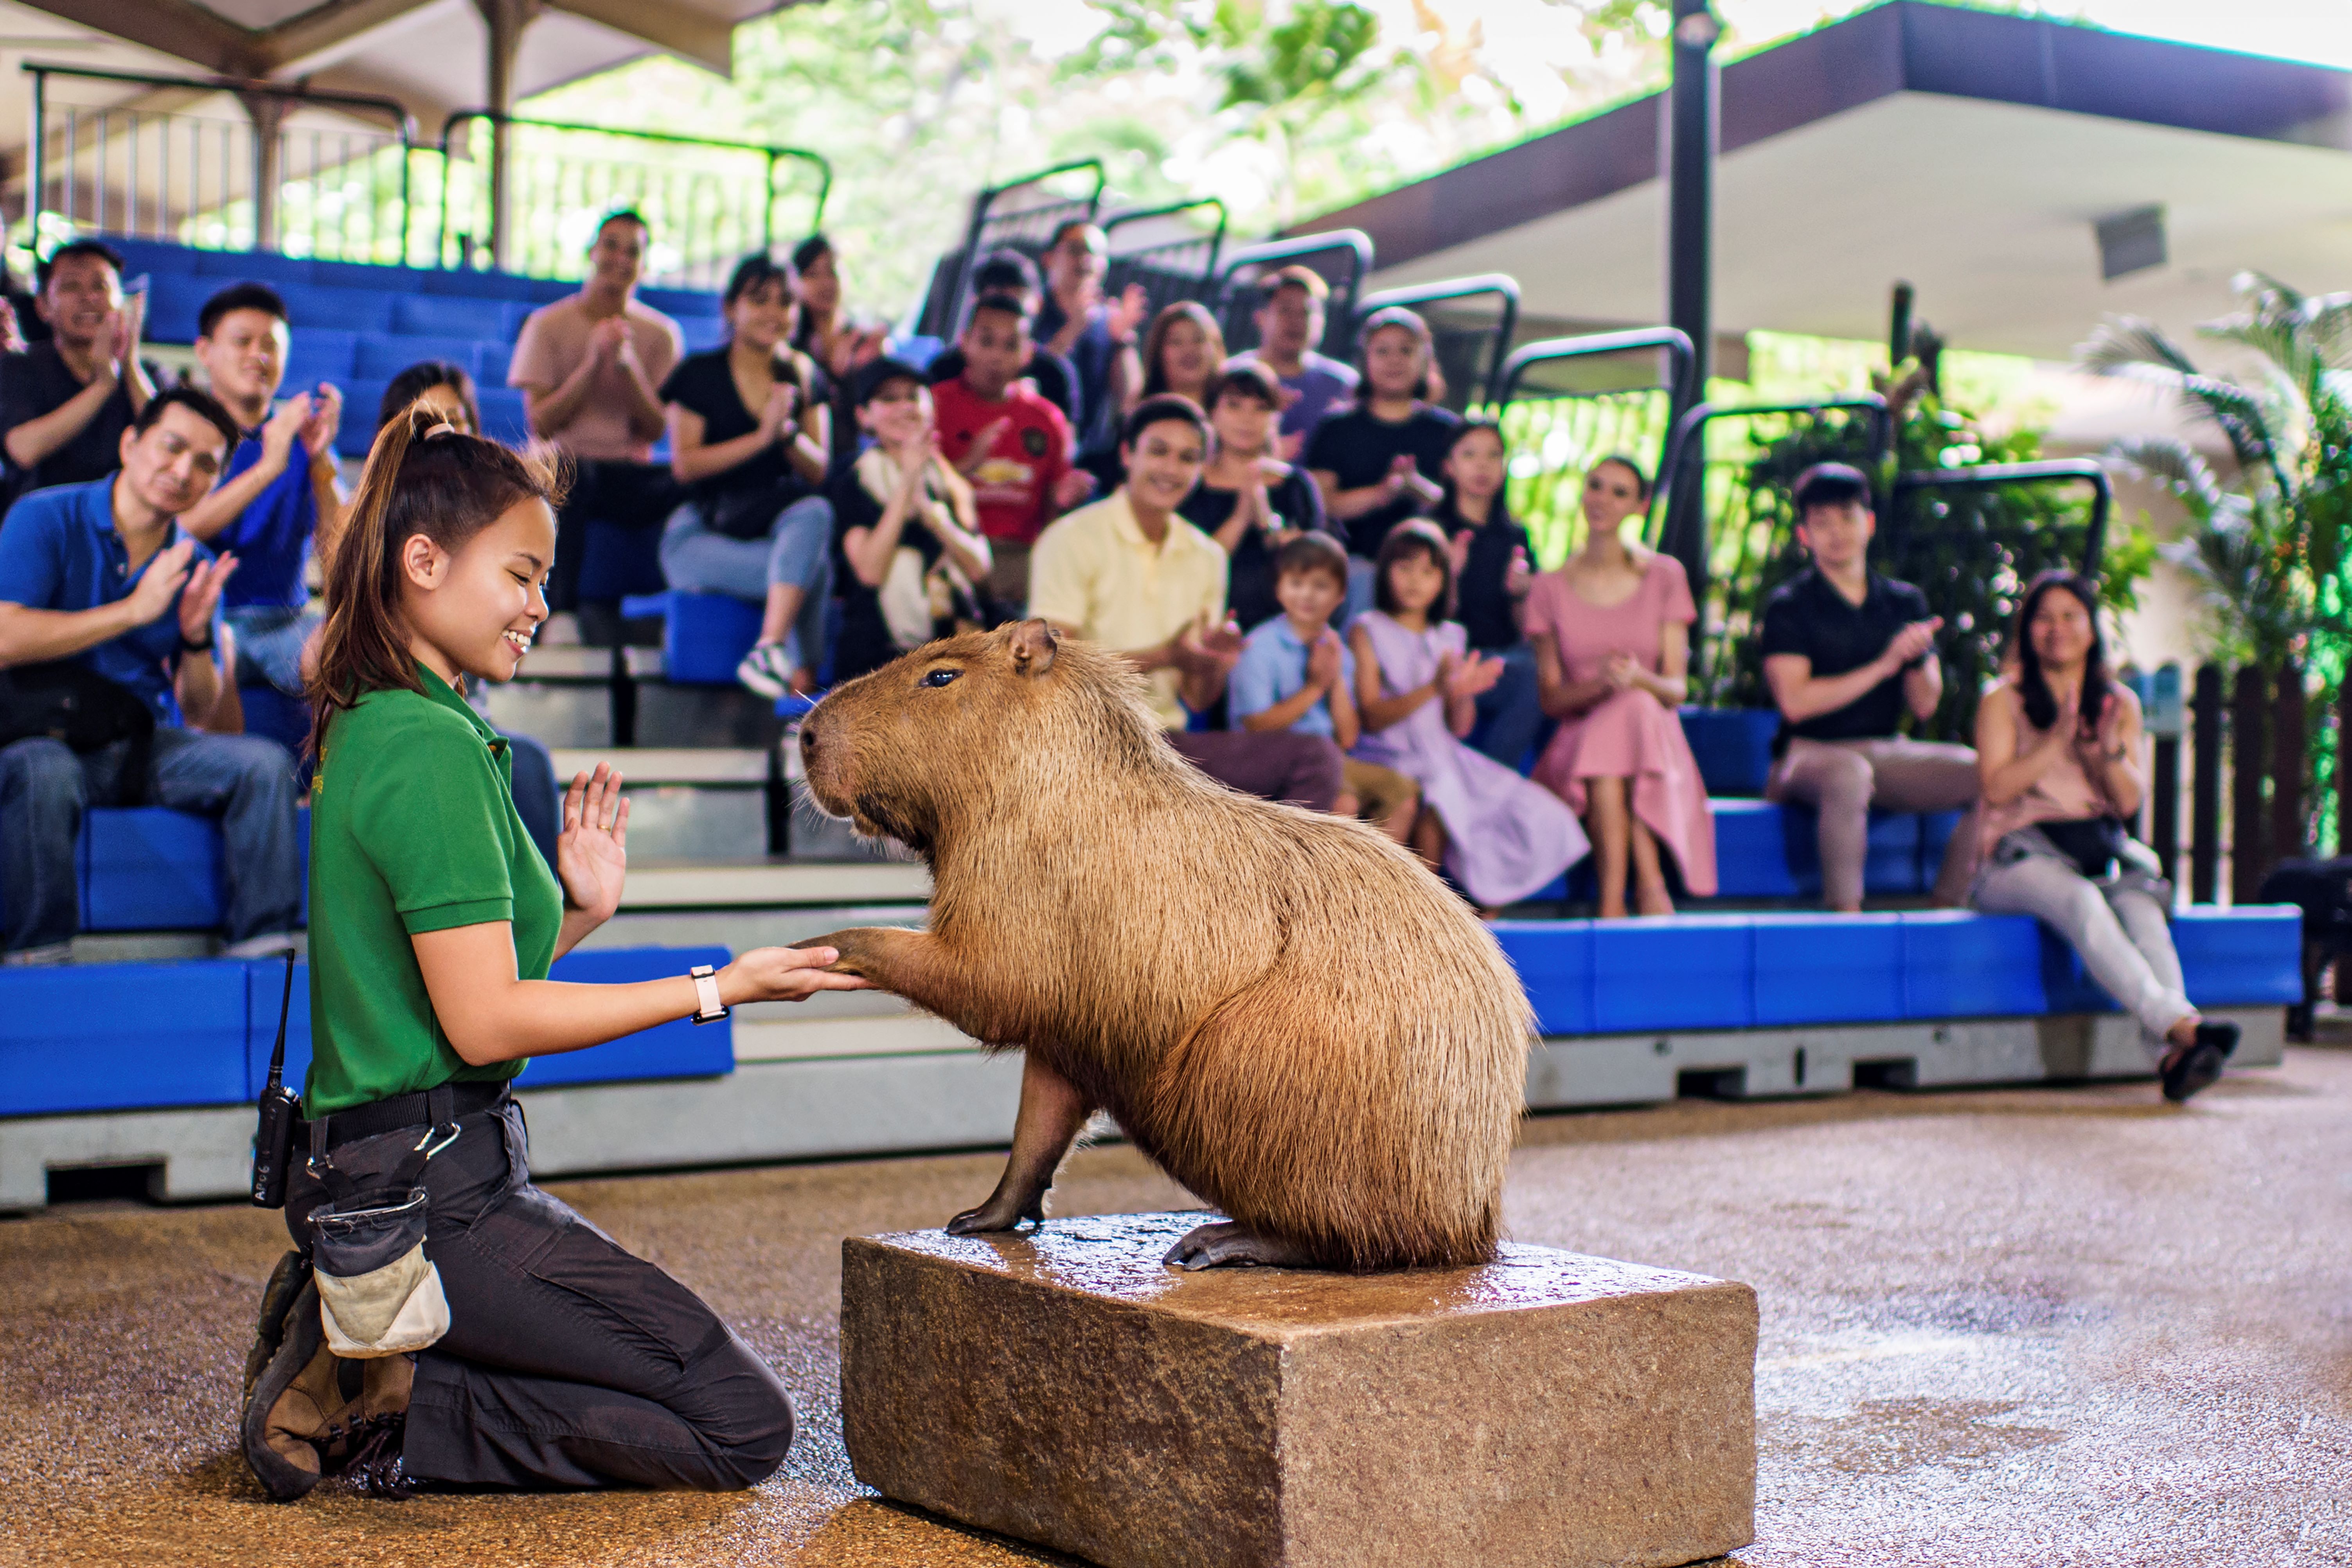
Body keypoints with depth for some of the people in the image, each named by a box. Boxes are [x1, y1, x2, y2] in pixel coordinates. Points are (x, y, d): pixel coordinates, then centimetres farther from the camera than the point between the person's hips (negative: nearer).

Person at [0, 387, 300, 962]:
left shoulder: (194, 566, 10)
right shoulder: (46, 518, -3)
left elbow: (199, 713, 9)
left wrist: (196, 636, -11)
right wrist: (135, 610, -18)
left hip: (149, 744, 4)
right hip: (50, 736, -4)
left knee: (265, 762, -19)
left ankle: (264, 948, -18)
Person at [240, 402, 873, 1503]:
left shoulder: (367, 729, 14)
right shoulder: (435, 747, -17)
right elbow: (485, 1022, -19)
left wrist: (575, 912, 7)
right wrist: (718, 989, -13)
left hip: (368, 1169, 10)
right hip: (430, 1192, -10)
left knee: (678, 1361, 20)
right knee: (743, 1424, -8)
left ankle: (353, 1350, 10)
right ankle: (386, 1412, -9)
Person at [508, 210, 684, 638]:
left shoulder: (660, 334, 10)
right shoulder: (547, 325, 5)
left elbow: (655, 430, 1)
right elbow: (540, 423, -3)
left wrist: (627, 364, -13)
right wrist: (592, 363, -12)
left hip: (630, 474, 2)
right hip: (567, 462, -2)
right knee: (568, 472, -39)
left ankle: (605, 602, -16)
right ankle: (560, 606, -31)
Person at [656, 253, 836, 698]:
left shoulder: (805, 378, 14)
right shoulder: (700, 374, 3)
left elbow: (819, 472, 7)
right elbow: (685, 464, -6)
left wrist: (788, 433, -13)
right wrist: (762, 437, -13)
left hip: (780, 523, 4)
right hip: (702, 534, -3)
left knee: (815, 514, -35)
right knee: (813, 566, -31)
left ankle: (769, 652, -41)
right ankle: (801, 673, -25)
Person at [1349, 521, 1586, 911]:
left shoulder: (1451, 638, 14)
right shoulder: (1368, 631, 0)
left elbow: (1460, 727, 10)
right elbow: (1371, 717, -11)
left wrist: (1465, 693, -12)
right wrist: (1433, 689, -22)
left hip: (1443, 757, 6)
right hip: (1389, 755, -6)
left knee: (1527, 816, -10)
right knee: (1435, 809, -35)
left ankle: (1485, 917, 2)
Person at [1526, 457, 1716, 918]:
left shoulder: (1665, 576, 8)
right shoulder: (1550, 588, 9)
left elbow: (1678, 688, 3)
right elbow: (1550, 697, 3)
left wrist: (1640, 678, -21)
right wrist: (1598, 682, -19)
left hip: (1655, 740, 0)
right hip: (1578, 740, 0)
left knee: (1635, 708, -35)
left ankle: (1614, 898, -40)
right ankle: (1649, 885, -38)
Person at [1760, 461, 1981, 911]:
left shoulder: (1905, 602, 12)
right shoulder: (1789, 606, -1)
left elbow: (1924, 707, 8)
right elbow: (1795, 702, -13)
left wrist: (1919, 658, -14)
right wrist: (1884, 666, -14)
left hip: (1886, 752, 5)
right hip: (1809, 752, -5)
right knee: (1850, 773, -40)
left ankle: (1946, 912, -9)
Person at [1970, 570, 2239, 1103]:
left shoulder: (2121, 703, 17)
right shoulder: (2002, 701, 8)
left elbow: (2130, 801, 8)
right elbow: (1997, 787, -6)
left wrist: (2109, 751, -11)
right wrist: (2059, 739, -14)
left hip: (2102, 848, 3)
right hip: (2021, 854, -3)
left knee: (2142, 908, -32)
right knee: (2080, 902, -37)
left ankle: (2173, 1055, -53)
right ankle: (2179, 1023, -53)